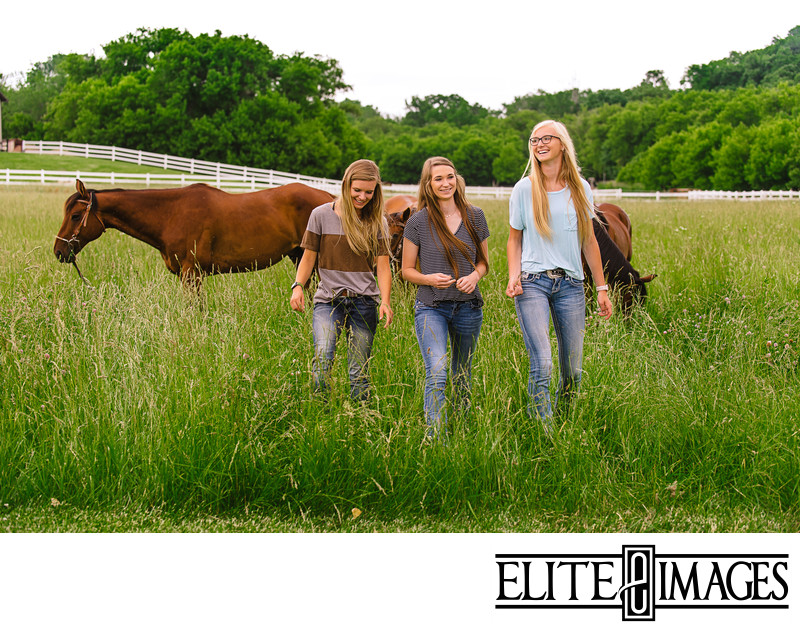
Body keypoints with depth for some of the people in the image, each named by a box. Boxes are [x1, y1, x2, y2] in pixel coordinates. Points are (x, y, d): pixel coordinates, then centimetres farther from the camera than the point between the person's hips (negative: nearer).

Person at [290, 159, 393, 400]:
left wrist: (385, 302, -14)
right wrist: (298, 286, -12)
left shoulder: (376, 222, 7)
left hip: (364, 302, 2)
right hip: (328, 299, -2)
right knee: (322, 357, -23)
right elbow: (309, 257, 6)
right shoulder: (321, 215, 2)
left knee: (359, 372, 2)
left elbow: (383, 267, 2)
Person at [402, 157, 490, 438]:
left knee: (462, 375, 15)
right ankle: (435, 438, -23)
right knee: (437, 372, -20)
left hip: (468, 306, 3)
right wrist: (429, 278, -17)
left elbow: (483, 261, 14)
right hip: (431, 307, -3)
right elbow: (407, 270, 3)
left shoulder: (474, 216, 4)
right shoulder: (418, 222, -4)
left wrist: (475, 275, -8)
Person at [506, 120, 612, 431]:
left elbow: (589, 241, 14)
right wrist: (513, 276, -6)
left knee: (573, 370, 4)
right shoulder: (524, 189, 2)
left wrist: (602, 288, 13)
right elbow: (515, 239, 11)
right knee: (542, 364, -16)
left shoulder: (580, 189, 7)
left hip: (571, 285, 2)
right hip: (532, 283, -2)